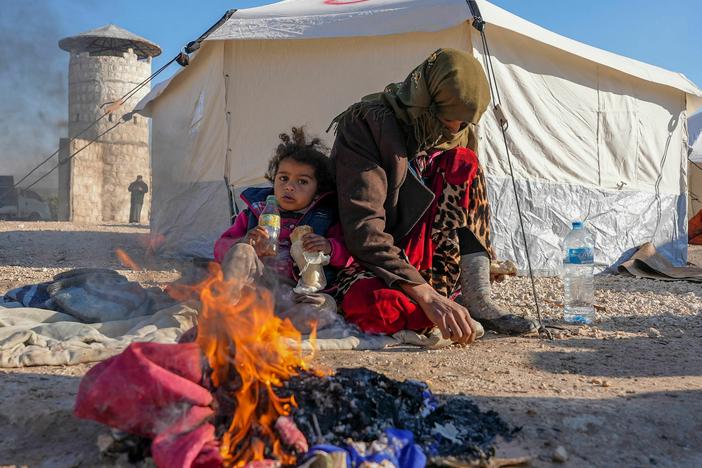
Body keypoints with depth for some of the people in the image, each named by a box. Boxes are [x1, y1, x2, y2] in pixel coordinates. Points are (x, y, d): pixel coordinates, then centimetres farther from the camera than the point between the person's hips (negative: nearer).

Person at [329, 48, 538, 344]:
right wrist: (427, 296, -39)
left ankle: (477, 300, -16)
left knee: (464, 164, -12)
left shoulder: (458, 133, 1)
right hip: (365, 263, -6)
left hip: (420, 259, 6)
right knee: (377, 307, -41)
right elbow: (362, 228, -30)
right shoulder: (366, 123, -20)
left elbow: (470, 208, 11)